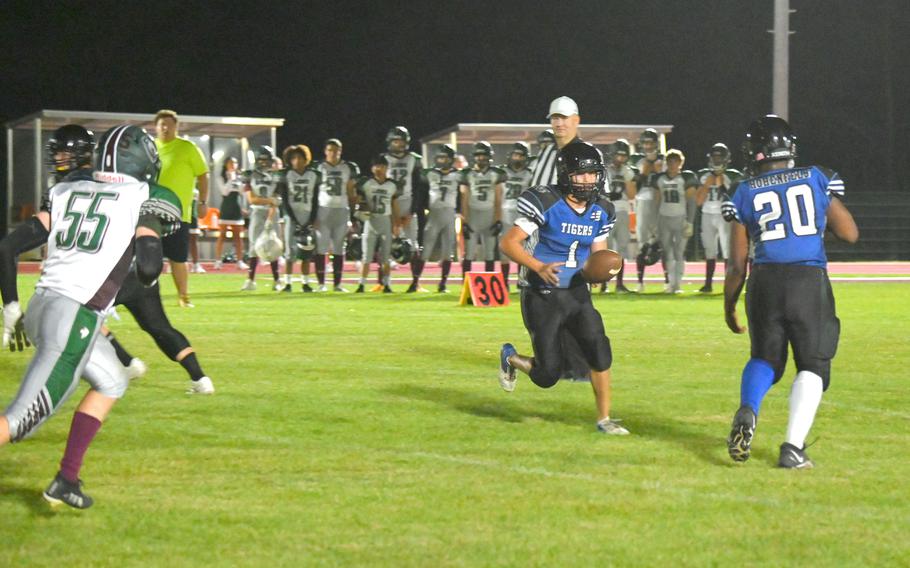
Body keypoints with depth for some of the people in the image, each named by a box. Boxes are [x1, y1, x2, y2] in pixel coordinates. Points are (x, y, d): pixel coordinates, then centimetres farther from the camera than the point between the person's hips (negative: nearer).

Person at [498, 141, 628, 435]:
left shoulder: (600, 211, 2)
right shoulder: (546, 203, -17)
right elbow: (508, 243, -17)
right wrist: (538, 267, -32)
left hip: (576, 293, 5)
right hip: (543, 296, -5)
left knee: (600, 352, -13)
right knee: (548, 375, -2)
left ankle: (604, 418, 3)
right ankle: (510, 357, 32)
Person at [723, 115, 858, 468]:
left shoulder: (745, 194, 6)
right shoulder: (816, 179, 7)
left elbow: (736, 264, 6)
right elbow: (850, 234, 12)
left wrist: (729, 307, 18)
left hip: (766, 281, 1)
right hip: (810, 280, -1)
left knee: (765, 357, 20)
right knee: (813, 365, 10)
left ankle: (748, 411, -10)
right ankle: (793, 448, -3)